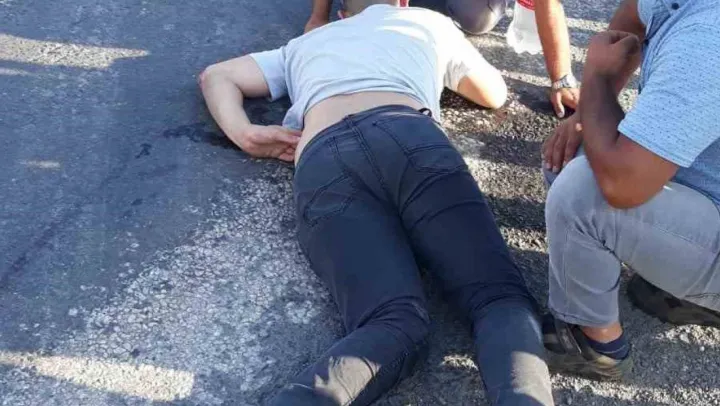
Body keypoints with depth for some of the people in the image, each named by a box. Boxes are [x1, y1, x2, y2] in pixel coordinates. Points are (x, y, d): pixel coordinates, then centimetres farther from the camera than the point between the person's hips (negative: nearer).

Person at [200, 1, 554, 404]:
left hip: (322, 163, 2)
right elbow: (495, 93, 48)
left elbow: (215, 76, 43)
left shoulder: (305, 43, 43)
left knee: (395, 326, -15)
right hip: (410, 137, -1)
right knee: (500, 295, -8)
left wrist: (245, 134, 23)